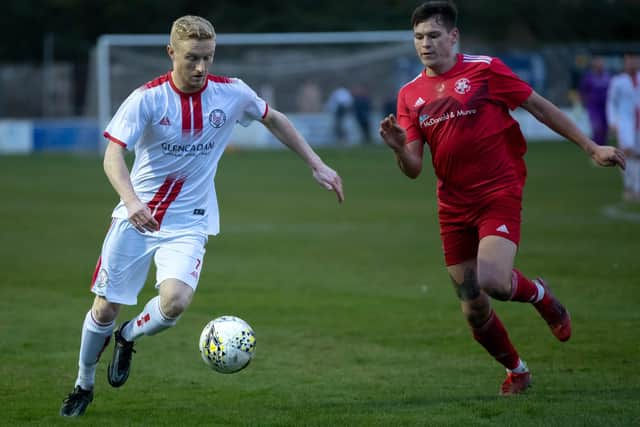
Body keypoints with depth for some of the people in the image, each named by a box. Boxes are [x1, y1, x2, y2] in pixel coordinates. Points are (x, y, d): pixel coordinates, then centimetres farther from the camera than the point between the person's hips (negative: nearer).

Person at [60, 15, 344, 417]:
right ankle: (83, 386, 30)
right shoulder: (147, 98, -14)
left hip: (189, 222, 1)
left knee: (175, 302, -24)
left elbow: (275, 120, 13)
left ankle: (128, 338, 10)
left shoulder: (232, 93, -6)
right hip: (136, 217, -1)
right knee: (106, 308, 3)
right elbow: (113, 155, -23)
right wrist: (131, 200, -41)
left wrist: (317, 165, 11)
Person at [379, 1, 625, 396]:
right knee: (473, 310, 4)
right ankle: (517, 371, 29)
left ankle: (540, 295, 8)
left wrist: (592, 148, 1)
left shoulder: (485, 70, -4)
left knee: (492, 280, -27)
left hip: (499, 195, -4)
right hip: (454, 207, 4)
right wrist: (399, 147, -19)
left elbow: (539, 107, 2)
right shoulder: (410, 95, 7)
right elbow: (414, 168, 4)